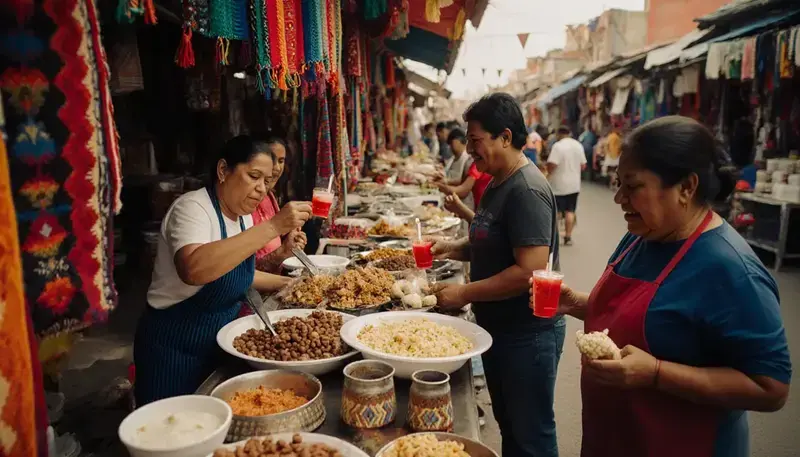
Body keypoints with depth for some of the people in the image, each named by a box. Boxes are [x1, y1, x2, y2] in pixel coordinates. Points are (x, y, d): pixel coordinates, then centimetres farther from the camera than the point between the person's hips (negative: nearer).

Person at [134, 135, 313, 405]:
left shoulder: (242, 215, 3)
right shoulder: (192, 208, -22)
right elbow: (194, 269, -43)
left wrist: (283, 283, 5)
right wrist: (272, 227, -43)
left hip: (218, 342, 8)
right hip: (175, 348, -8)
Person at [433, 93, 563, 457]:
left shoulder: (527, 190, -22)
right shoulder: (497, 182, 8)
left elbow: (530, 271, -28)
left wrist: (465, 293, -21)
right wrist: (452, 248, 1)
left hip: (527, 334, -9)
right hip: (497, 327, 9)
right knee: (507, 423, 24)